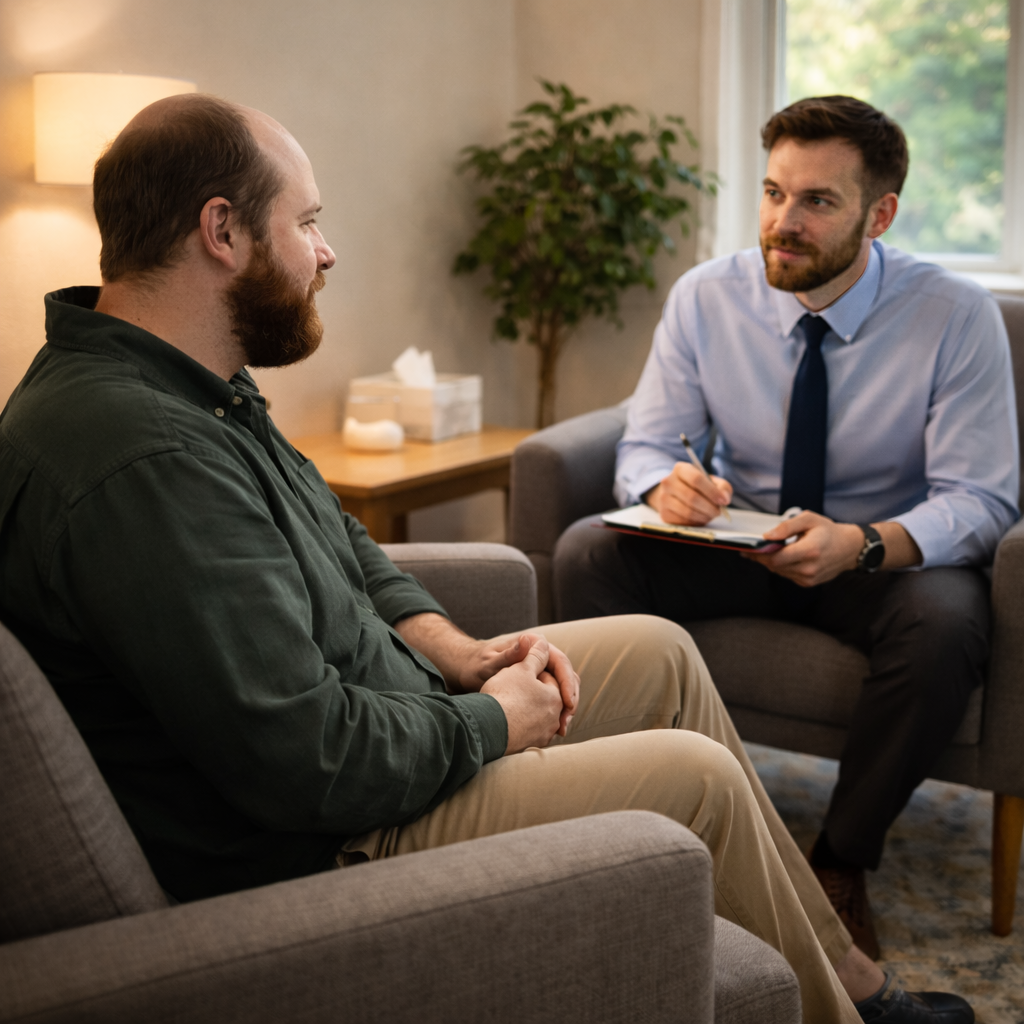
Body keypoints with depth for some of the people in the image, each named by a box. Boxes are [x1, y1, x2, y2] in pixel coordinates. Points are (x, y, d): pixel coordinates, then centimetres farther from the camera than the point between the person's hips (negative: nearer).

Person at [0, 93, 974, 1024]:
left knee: (659, 650, 13)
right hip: (306, 847, -11)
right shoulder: (145, 458, -31)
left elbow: (338, 545, 18)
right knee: (698, 777, -9)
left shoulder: (190, 390, 5)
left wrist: (456, 654, 3)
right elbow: (309, 763, -32)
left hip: (359, 718, 11)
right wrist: (492, 723, -14)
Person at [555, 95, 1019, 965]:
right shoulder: (707, 298, -7)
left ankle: (842, 866, -13)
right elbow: (645, 445, -2)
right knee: (588, 552, -24)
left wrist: (864, 545, -38)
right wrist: (665, 483, -29)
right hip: (742, 542, 3)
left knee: (944, 627, -37)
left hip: (890, 555, -2)